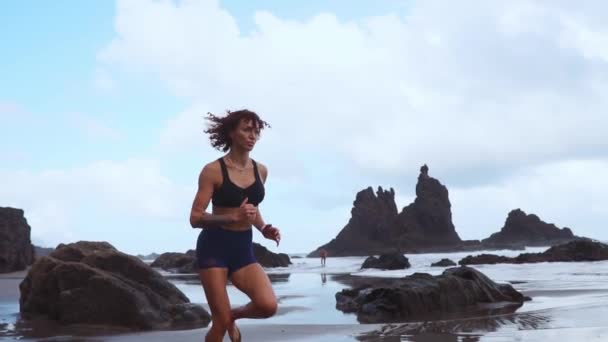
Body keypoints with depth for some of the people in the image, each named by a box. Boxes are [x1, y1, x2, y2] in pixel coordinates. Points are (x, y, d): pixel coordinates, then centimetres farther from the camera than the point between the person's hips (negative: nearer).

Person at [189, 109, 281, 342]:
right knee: (220, 322, -6)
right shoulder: (213, 170, -9)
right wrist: (233, 217, -25)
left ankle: (234, 315, 15)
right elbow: (195, 218, -11)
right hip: (214, 248, -4)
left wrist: (264, 229, 2)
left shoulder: (261, 171, 7)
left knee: (268, 306, -18)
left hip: (243, 249, 4)